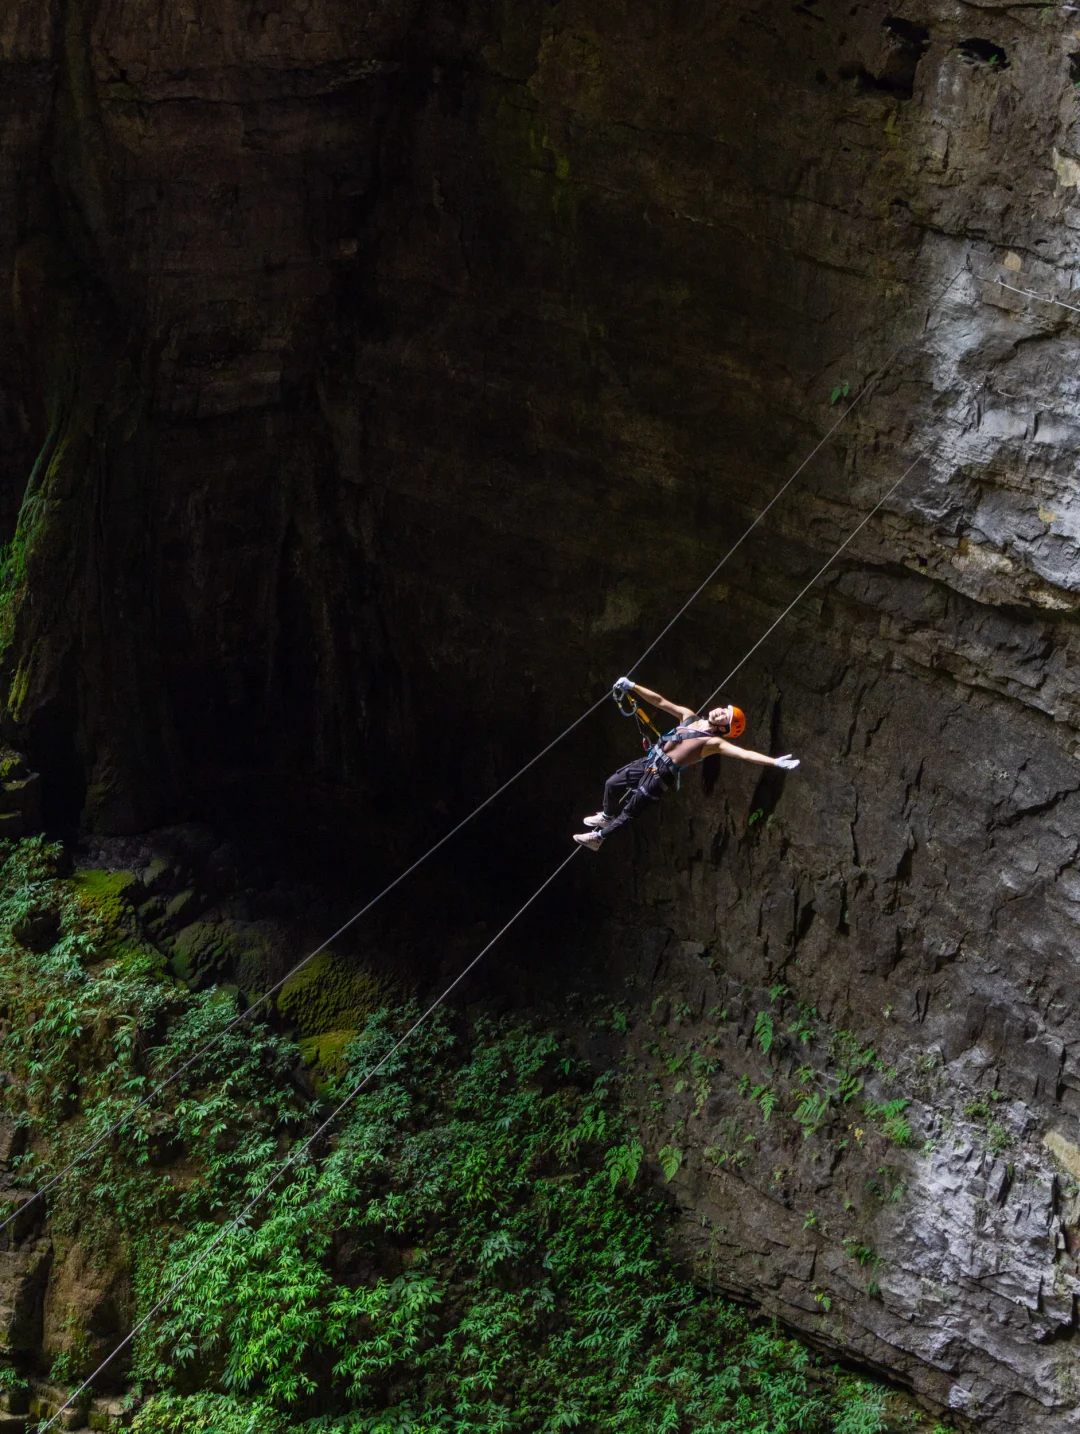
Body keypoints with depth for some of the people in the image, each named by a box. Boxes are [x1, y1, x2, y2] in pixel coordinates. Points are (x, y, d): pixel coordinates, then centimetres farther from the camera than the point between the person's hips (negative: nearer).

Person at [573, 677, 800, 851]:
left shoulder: (714, 743, -15)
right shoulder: (688, 716, 5)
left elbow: (745, 754, -26)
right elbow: (660, 702, 9)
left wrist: (775, 762, -38)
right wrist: (632, 686, 6)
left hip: (660, 776, -6)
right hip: (649, 761, 6)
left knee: (629, 812, 2)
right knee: (612, 784, 16)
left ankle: (598, 837, 21)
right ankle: (607, 816, 44)